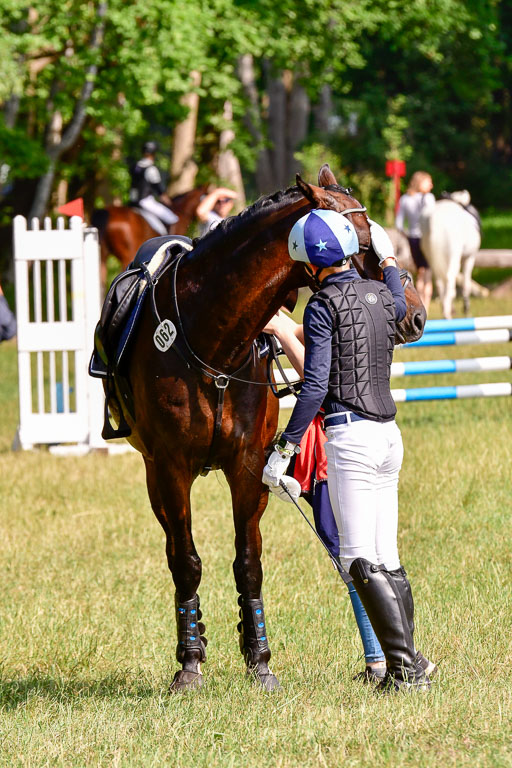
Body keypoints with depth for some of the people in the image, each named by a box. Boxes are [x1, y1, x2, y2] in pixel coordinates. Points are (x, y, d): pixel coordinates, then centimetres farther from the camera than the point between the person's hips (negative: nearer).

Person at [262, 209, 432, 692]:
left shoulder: (323, 306, -10)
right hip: (389, 433, 8)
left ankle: (404, 668, -14)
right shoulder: (381, 295, 11)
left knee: (359, 559, -7)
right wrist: (388, 261, 52)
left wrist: (284, 449, -14)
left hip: (349, 435, -8)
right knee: (387, 558, 12)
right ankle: (408, 663, 13)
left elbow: (315, 385, -16)